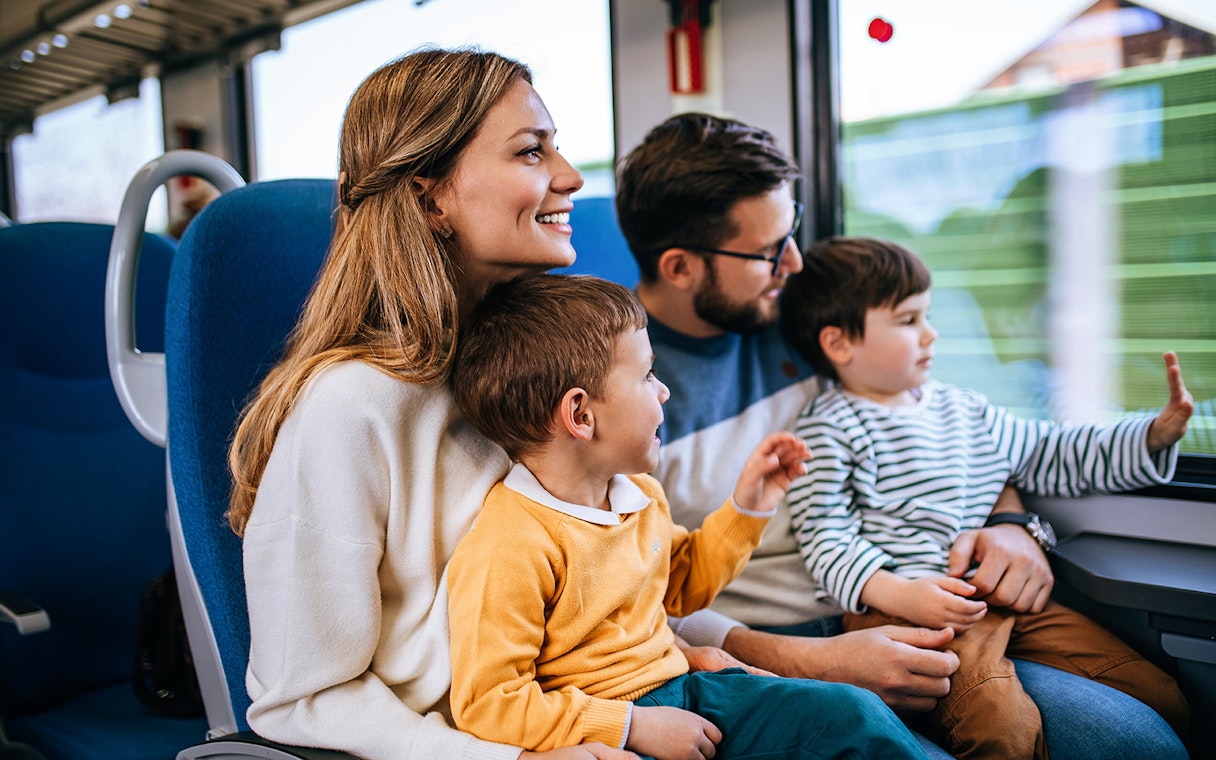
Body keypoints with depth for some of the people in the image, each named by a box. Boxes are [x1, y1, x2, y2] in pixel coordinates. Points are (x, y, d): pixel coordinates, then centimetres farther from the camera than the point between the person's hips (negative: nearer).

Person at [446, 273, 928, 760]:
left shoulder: (639, 495, 5)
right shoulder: (509, 550, -25)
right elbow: (488, 704, -23)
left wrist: (746, 509, 12)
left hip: (679, 691, 8)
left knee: (854, 714, -2)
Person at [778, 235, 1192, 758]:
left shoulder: (962, 409, 22)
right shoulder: (828, 427, -1)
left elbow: (1052, 457, 29)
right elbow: (827, 542, -8)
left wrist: (1155, 434, 20)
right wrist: (900, 594, -23)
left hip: (1004, 595, 8)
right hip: (901, 607, -7)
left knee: (1161, 697, 2)